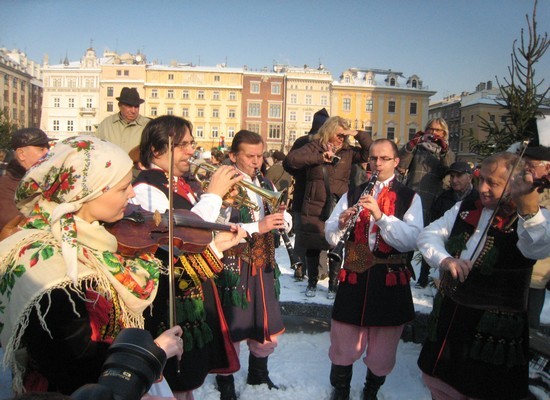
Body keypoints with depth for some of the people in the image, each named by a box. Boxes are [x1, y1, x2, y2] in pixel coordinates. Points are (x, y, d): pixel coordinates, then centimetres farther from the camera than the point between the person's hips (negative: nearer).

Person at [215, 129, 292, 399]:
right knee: (232, 332, 5)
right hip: (234, 269, -6)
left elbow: (287, 223, 7)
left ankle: (258, 376, 41)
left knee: (268, 331, 16)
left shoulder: (266, 185, 11)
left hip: (264, 267, 6)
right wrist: (257, 227, -27)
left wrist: (282, 216, -15)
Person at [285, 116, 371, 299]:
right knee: (312, 247, 8)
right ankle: (312, 282, 27)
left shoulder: (348, 152, 8)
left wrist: (358, 134, -7)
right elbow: (292, 158, -13)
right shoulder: (314, 147, 2)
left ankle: (333, 284, 22)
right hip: (314, 208, -1)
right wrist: (320, 157, -18)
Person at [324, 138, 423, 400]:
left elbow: (412, 240, -14)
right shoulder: (353, 194, 9)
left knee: (382, 350, 12)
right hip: (354, 276, 2)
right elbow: (331, 237, 2)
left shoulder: (410, 198, 2)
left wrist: (380, 215, -25)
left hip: (390, 280, -1)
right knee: (343, 344, 10)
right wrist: (341, 223, -19)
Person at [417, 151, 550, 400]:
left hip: (495, 331, -5)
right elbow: (428, 235, 0)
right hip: (448, 318, 5)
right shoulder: (465, 208, 3)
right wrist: (444, 259, -20)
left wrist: (529, 208, -55)